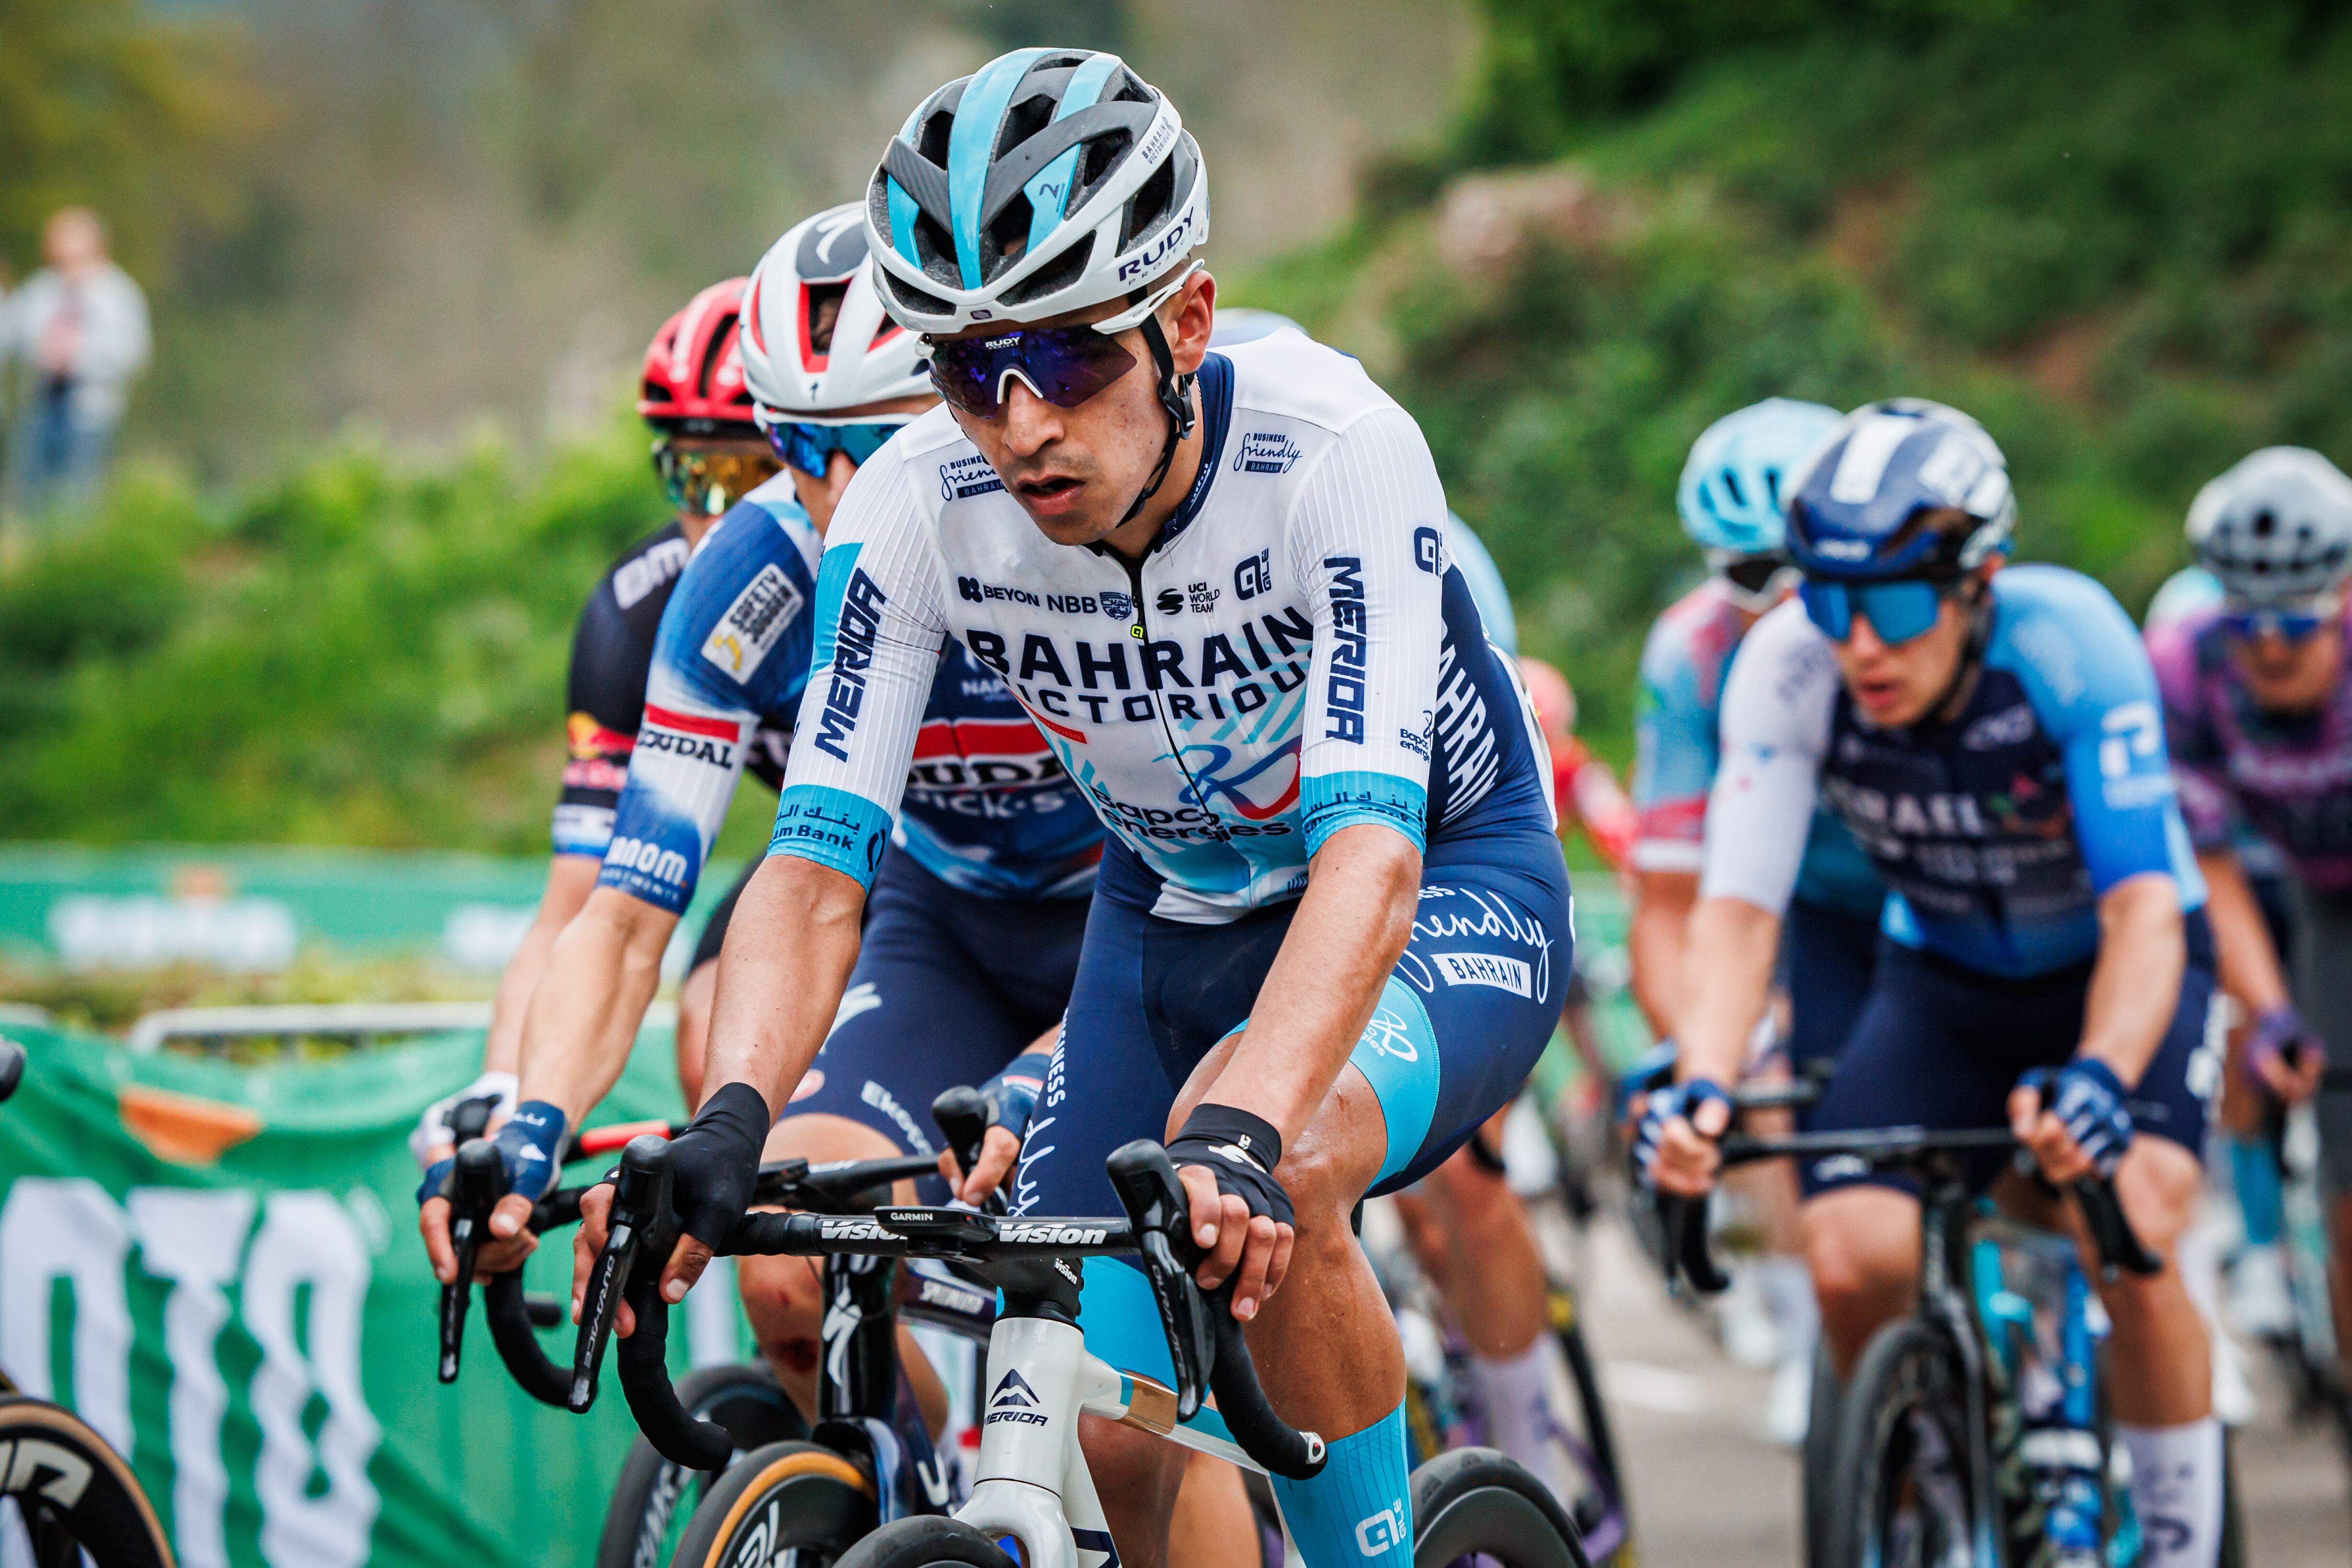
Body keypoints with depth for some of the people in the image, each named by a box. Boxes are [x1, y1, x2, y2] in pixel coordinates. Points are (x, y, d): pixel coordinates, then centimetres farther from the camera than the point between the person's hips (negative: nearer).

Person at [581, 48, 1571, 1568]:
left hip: (1445, 888, -4)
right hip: (1173, 914, 4)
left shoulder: (1337, 452, -33)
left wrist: (1241, 1129, -58)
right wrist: (729, 1119, -44)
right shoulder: (916, 506, -22)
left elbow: (1370, 843, -42)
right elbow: (820, 858, -25)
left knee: (1264, 1181, -36)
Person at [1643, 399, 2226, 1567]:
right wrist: (1701, 1082, -45)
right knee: (1851, 1256, -21)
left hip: (2121, 964, -3)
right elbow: (1739, 904, -26)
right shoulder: (1787, 666, -25)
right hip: (1946, 982, 3)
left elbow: (2141, 904, -36)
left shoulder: (2069, 641, -32)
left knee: (2127, 1239, -28)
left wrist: (2098, 1076, -54)